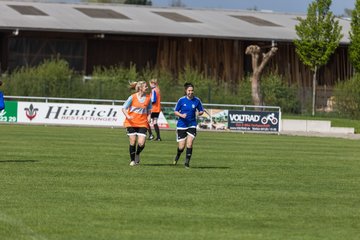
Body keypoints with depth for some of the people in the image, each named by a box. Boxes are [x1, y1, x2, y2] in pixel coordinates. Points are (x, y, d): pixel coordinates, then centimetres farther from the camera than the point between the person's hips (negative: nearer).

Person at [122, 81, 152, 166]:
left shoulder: (148, 98, 1)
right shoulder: (132, 97, -8)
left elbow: (149, 110, 16)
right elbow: (124, 108, -3)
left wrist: (148, 117, -1)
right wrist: (127, 116, -20)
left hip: (142, 123, 2)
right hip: (131, 123, -2)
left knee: (141, 143, -11)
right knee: (132, 142, 1)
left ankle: (137, 154, 22)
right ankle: (132, 160, 18)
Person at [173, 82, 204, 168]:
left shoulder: (197, 100, -2)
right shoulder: (181, 100, -6)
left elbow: (201, 111, 9)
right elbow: (176, 112, 1)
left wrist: (200, 113, -15)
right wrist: (181, 115, -19)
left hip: (192, 125, 1)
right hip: (181, 125, -1)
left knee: (189, 144, -15)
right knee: (181, 146, 1)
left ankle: (187, 162, -1)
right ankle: (177, 156, 34)